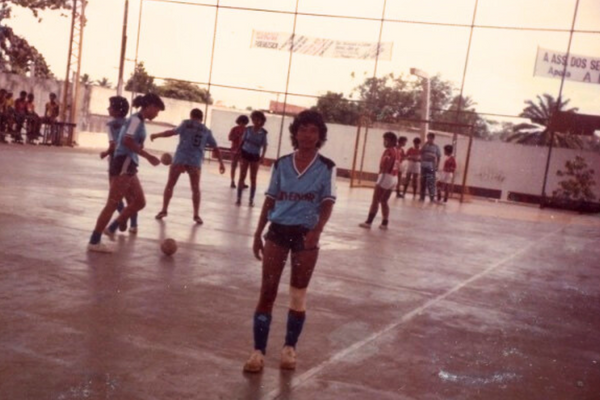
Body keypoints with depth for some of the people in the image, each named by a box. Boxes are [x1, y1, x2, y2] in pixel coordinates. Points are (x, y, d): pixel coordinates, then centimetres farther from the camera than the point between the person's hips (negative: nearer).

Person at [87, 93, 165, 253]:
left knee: (139, 201, 13)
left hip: (128, 166, 10)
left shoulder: (138, 120, 18)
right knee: (112, 203, -6)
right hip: (124, 164, -10)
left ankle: (111, 228, 18)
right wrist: (148, 156, -21)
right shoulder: (136, 119, -11)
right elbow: (127, 141, -24)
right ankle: (94, 242, 0)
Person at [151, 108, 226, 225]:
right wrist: (221, 163, 20)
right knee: (195, 189, 12)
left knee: (170, 185, 11)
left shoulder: (186, 124, 9)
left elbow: (172, 132, -2)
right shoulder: (206, 130, 15)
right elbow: (215, 148, 15)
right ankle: (196, 215, 8)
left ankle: (164, 211, 12)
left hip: (180, 159, -1)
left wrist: (156, 135, 7)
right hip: (195, 162, 1)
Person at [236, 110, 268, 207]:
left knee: (253, 178, 6)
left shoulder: (263, 133, -5)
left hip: (255, 156, -1)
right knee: (242, 177, 2)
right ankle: (239, 198, 7)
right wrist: (239, 153, 2)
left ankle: (251, 199, 14)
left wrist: (262, 156, -17)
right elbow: (242, 141, 5)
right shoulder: (248, 129, -1)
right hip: (245, 154, 1)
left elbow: (264, 146, -4)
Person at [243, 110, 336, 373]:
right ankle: (258, 351, 8)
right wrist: (258, 234, 6)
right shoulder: (281, 165, 3)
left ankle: (289, 348, 24)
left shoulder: (326, 168, -4)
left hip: (306, 235, -2)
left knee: (298, 295, 9)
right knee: (267, 292, 1)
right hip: (277, 231, 2)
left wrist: (317, 230, -23)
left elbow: (328, 203, -6)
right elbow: (270, 200, 8)